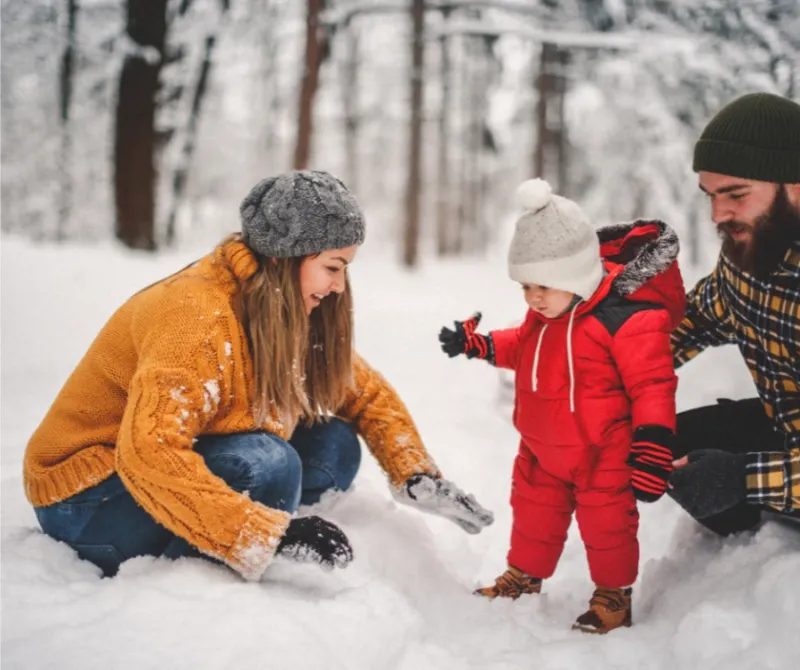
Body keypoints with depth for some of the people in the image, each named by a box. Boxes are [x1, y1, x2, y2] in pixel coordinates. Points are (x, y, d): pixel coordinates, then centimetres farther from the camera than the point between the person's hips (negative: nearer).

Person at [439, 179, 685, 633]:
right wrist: (479, 345, 8)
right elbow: (524, 346, 21)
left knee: (606, 522, 8)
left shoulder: (628, 316, -26)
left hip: (602, 450, -7)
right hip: (543, 447, 7)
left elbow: (653, 384, -23)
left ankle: (614, 594, 29)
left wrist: (653, 445, -26)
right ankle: (523, 578, 42)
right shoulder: (545, 313, -1)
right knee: (533, 513, 20)